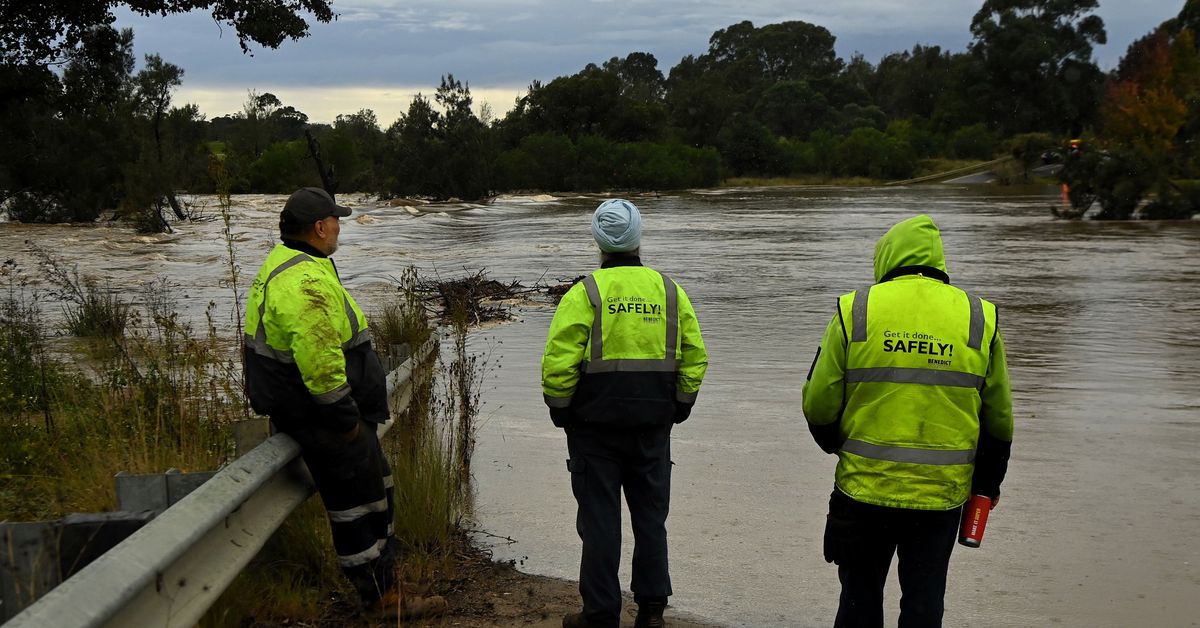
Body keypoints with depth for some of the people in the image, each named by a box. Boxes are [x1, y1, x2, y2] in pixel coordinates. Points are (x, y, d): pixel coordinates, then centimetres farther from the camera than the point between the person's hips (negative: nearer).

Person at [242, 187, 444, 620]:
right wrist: (345, 418, -21)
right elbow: (319, 361, -32)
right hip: (326, 421, -12)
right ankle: (381, 602, 13)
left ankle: (385, 591, 33)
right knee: (356, 510, 0)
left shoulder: (285, 266, 11)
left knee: (376, 498, 21)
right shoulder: (305, 281, -25)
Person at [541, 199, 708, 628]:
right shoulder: (670, 291, 4)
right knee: (651, 515, 14)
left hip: (595, 426, -3)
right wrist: (679, 407, 15)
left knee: (600, 518, 5)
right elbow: (695, 358, 5)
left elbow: (557, 363, -14)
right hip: (653, 427, 4)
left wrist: (561, 411, 0)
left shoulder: (584, 293, -9)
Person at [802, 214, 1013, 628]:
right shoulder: (980, 318, 1)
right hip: (941, 494, 1)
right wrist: (987, 484, 20)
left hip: (865, 487, -1)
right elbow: (998, 420, 7)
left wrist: (835, 446, 18)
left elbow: (819, 404, -3)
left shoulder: (855, 310, -4)